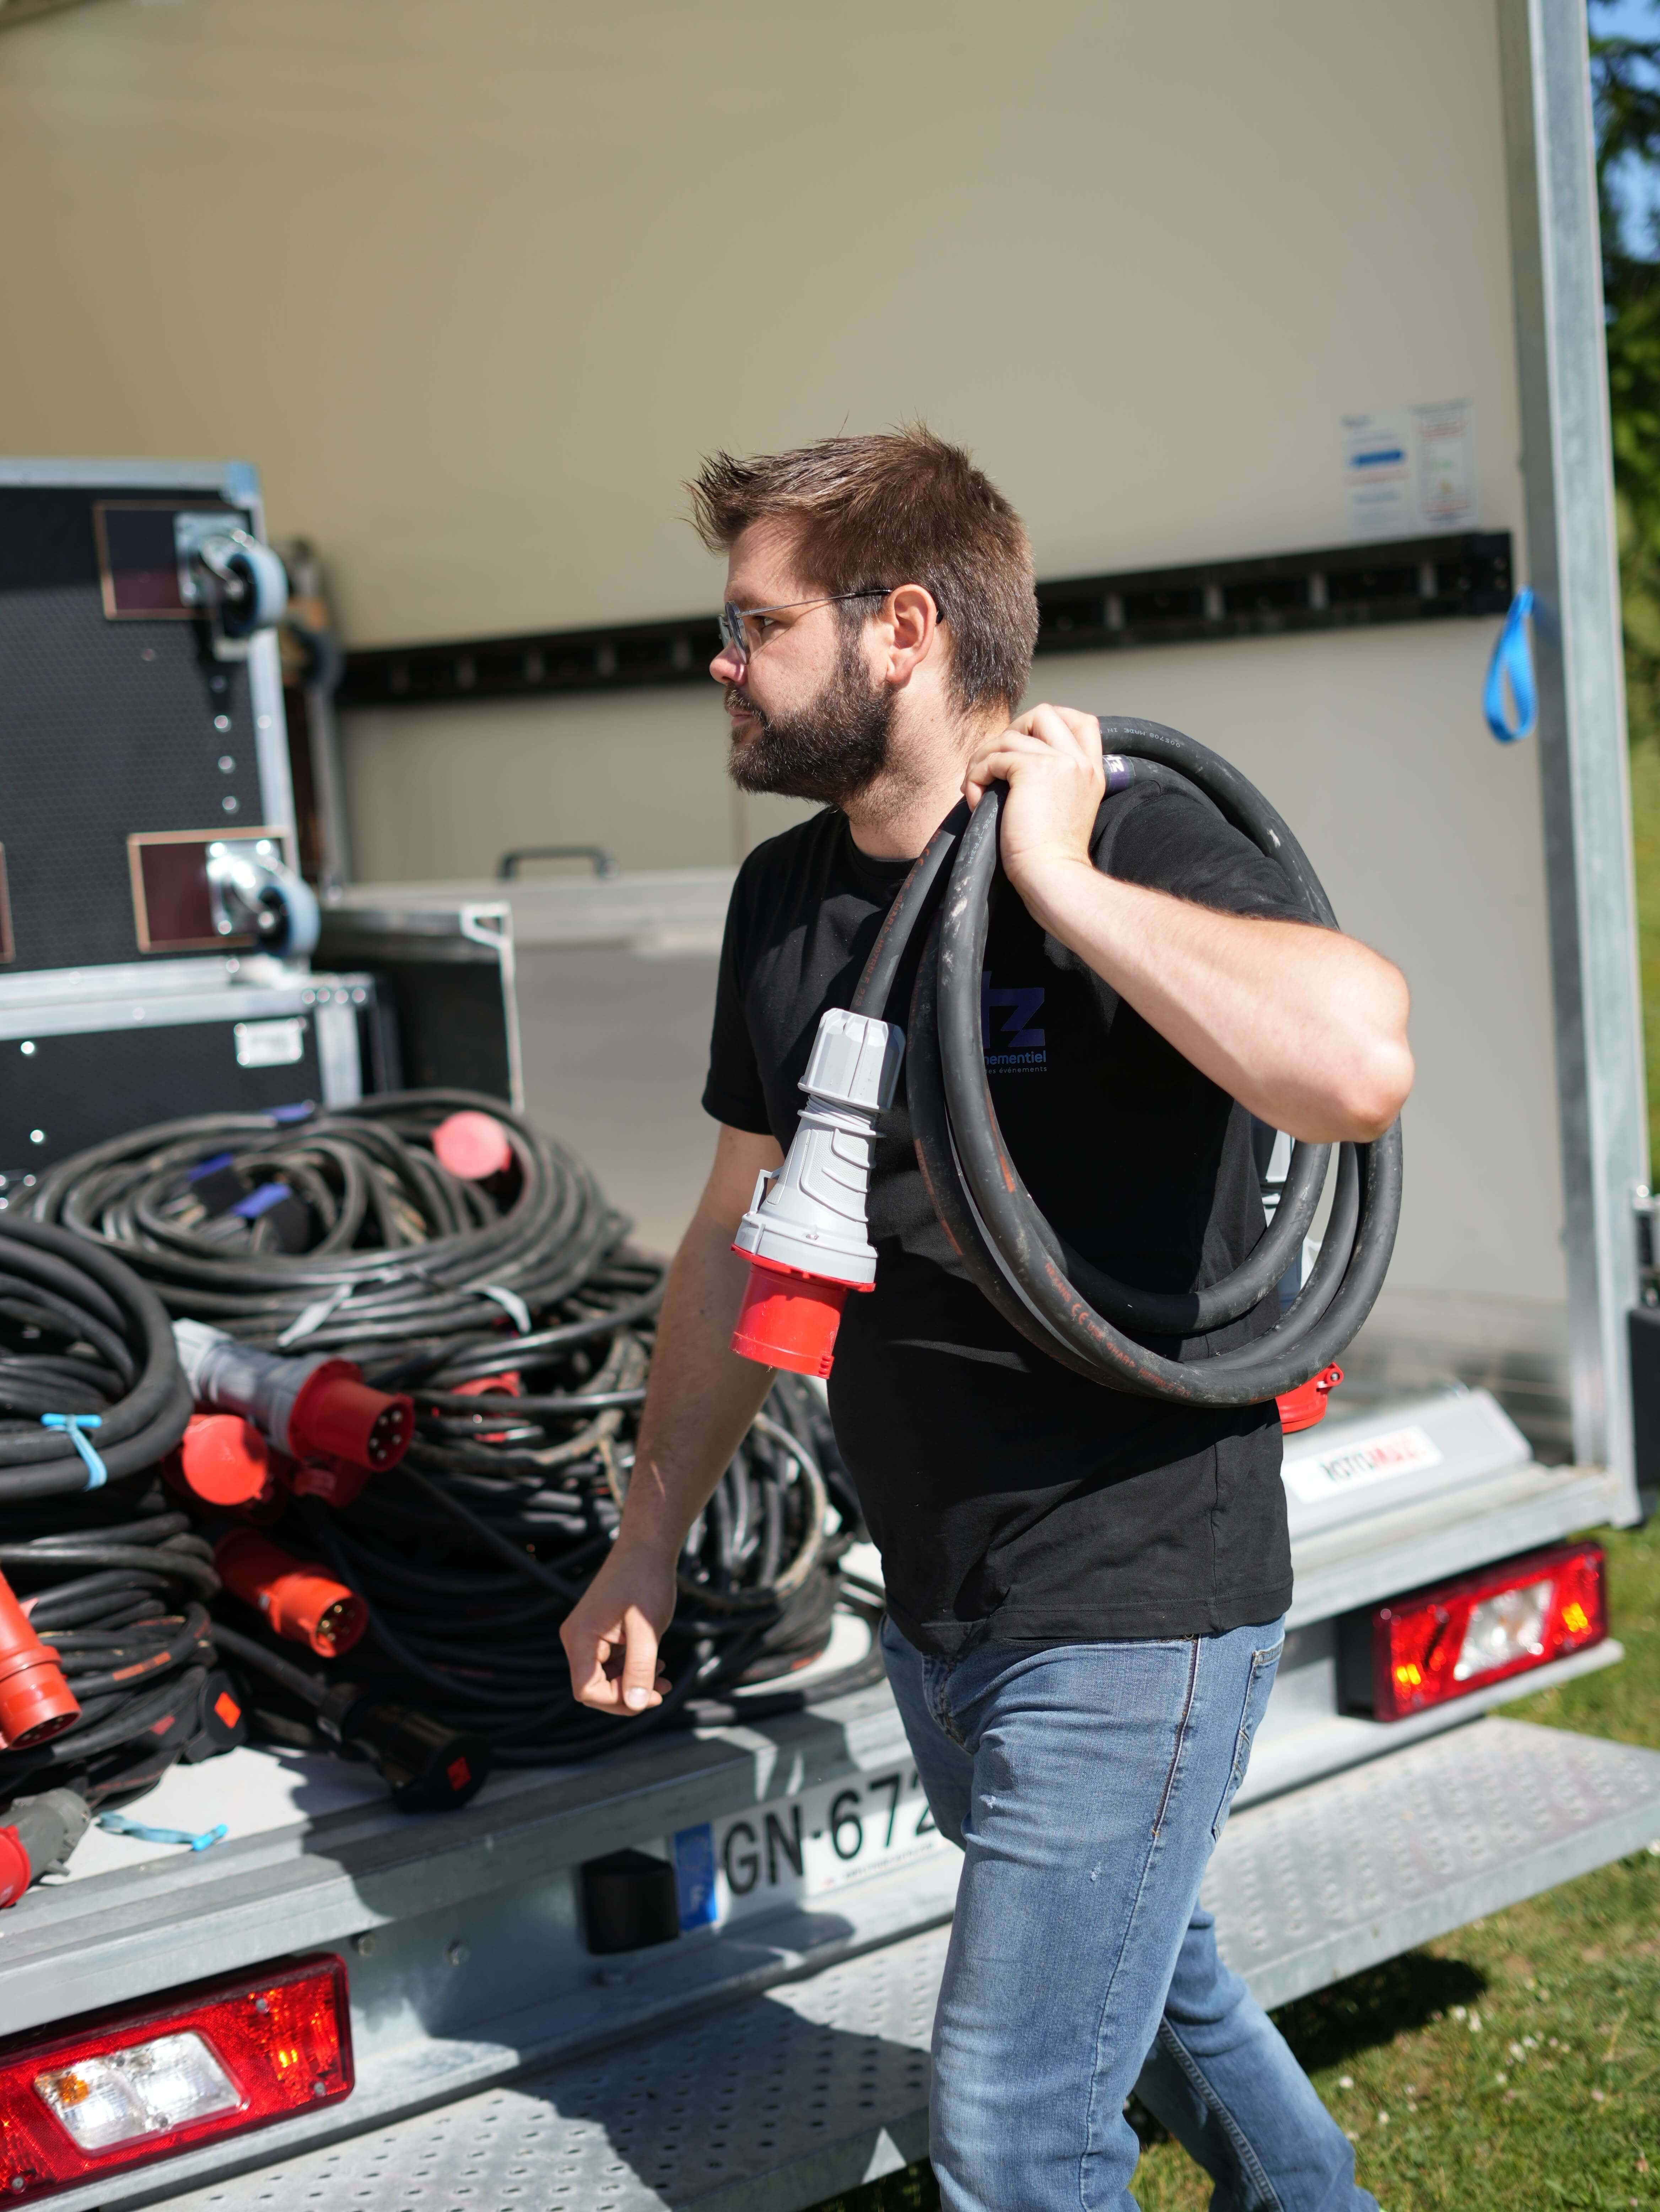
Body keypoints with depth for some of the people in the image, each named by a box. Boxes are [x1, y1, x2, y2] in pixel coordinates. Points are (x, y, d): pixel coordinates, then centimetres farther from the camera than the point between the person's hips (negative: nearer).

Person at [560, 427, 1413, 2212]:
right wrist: (649, 1539, 17)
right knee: (1144, 1977, 28)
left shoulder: (1133, 852, -18)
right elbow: (739, 1237, 15)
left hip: (1133, 1613, -8)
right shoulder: (789, 899, 4)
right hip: (935, 1614, 8)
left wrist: (1060, 881, -30)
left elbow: (1357, 1064, -40)